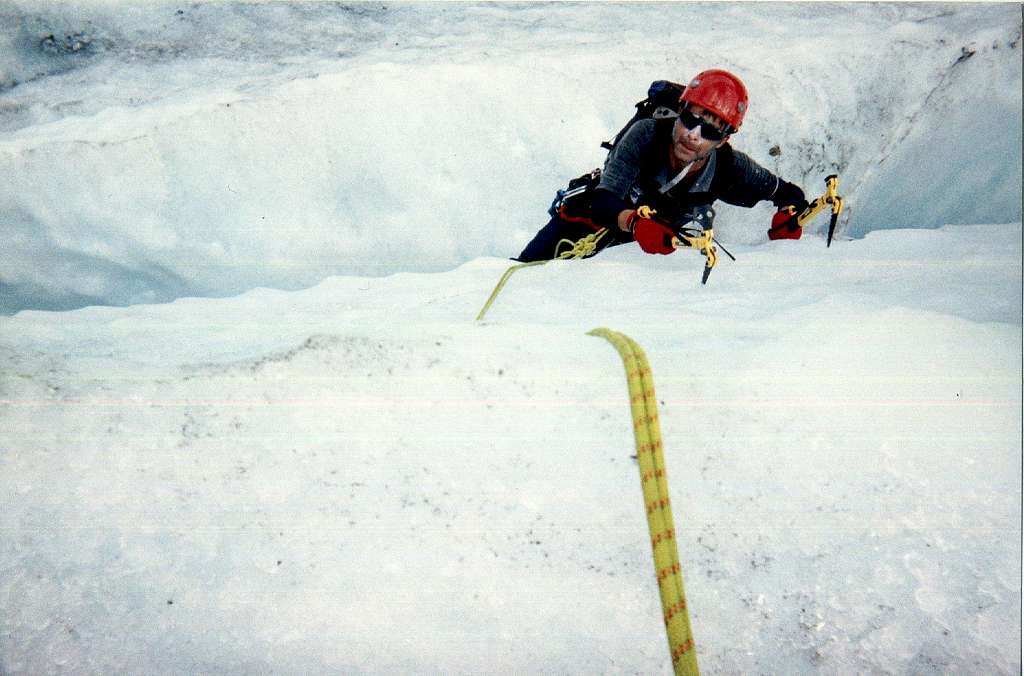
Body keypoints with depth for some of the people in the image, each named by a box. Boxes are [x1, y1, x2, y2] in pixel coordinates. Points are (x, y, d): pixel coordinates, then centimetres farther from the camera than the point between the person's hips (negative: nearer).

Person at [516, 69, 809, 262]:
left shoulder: (729, 168, -26)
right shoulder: (647, 134, -34)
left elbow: (790, 194, -11)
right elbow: (604, 202, -43)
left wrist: (787, 222, -33)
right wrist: (635, 221, -63)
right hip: (591, 212, -3)